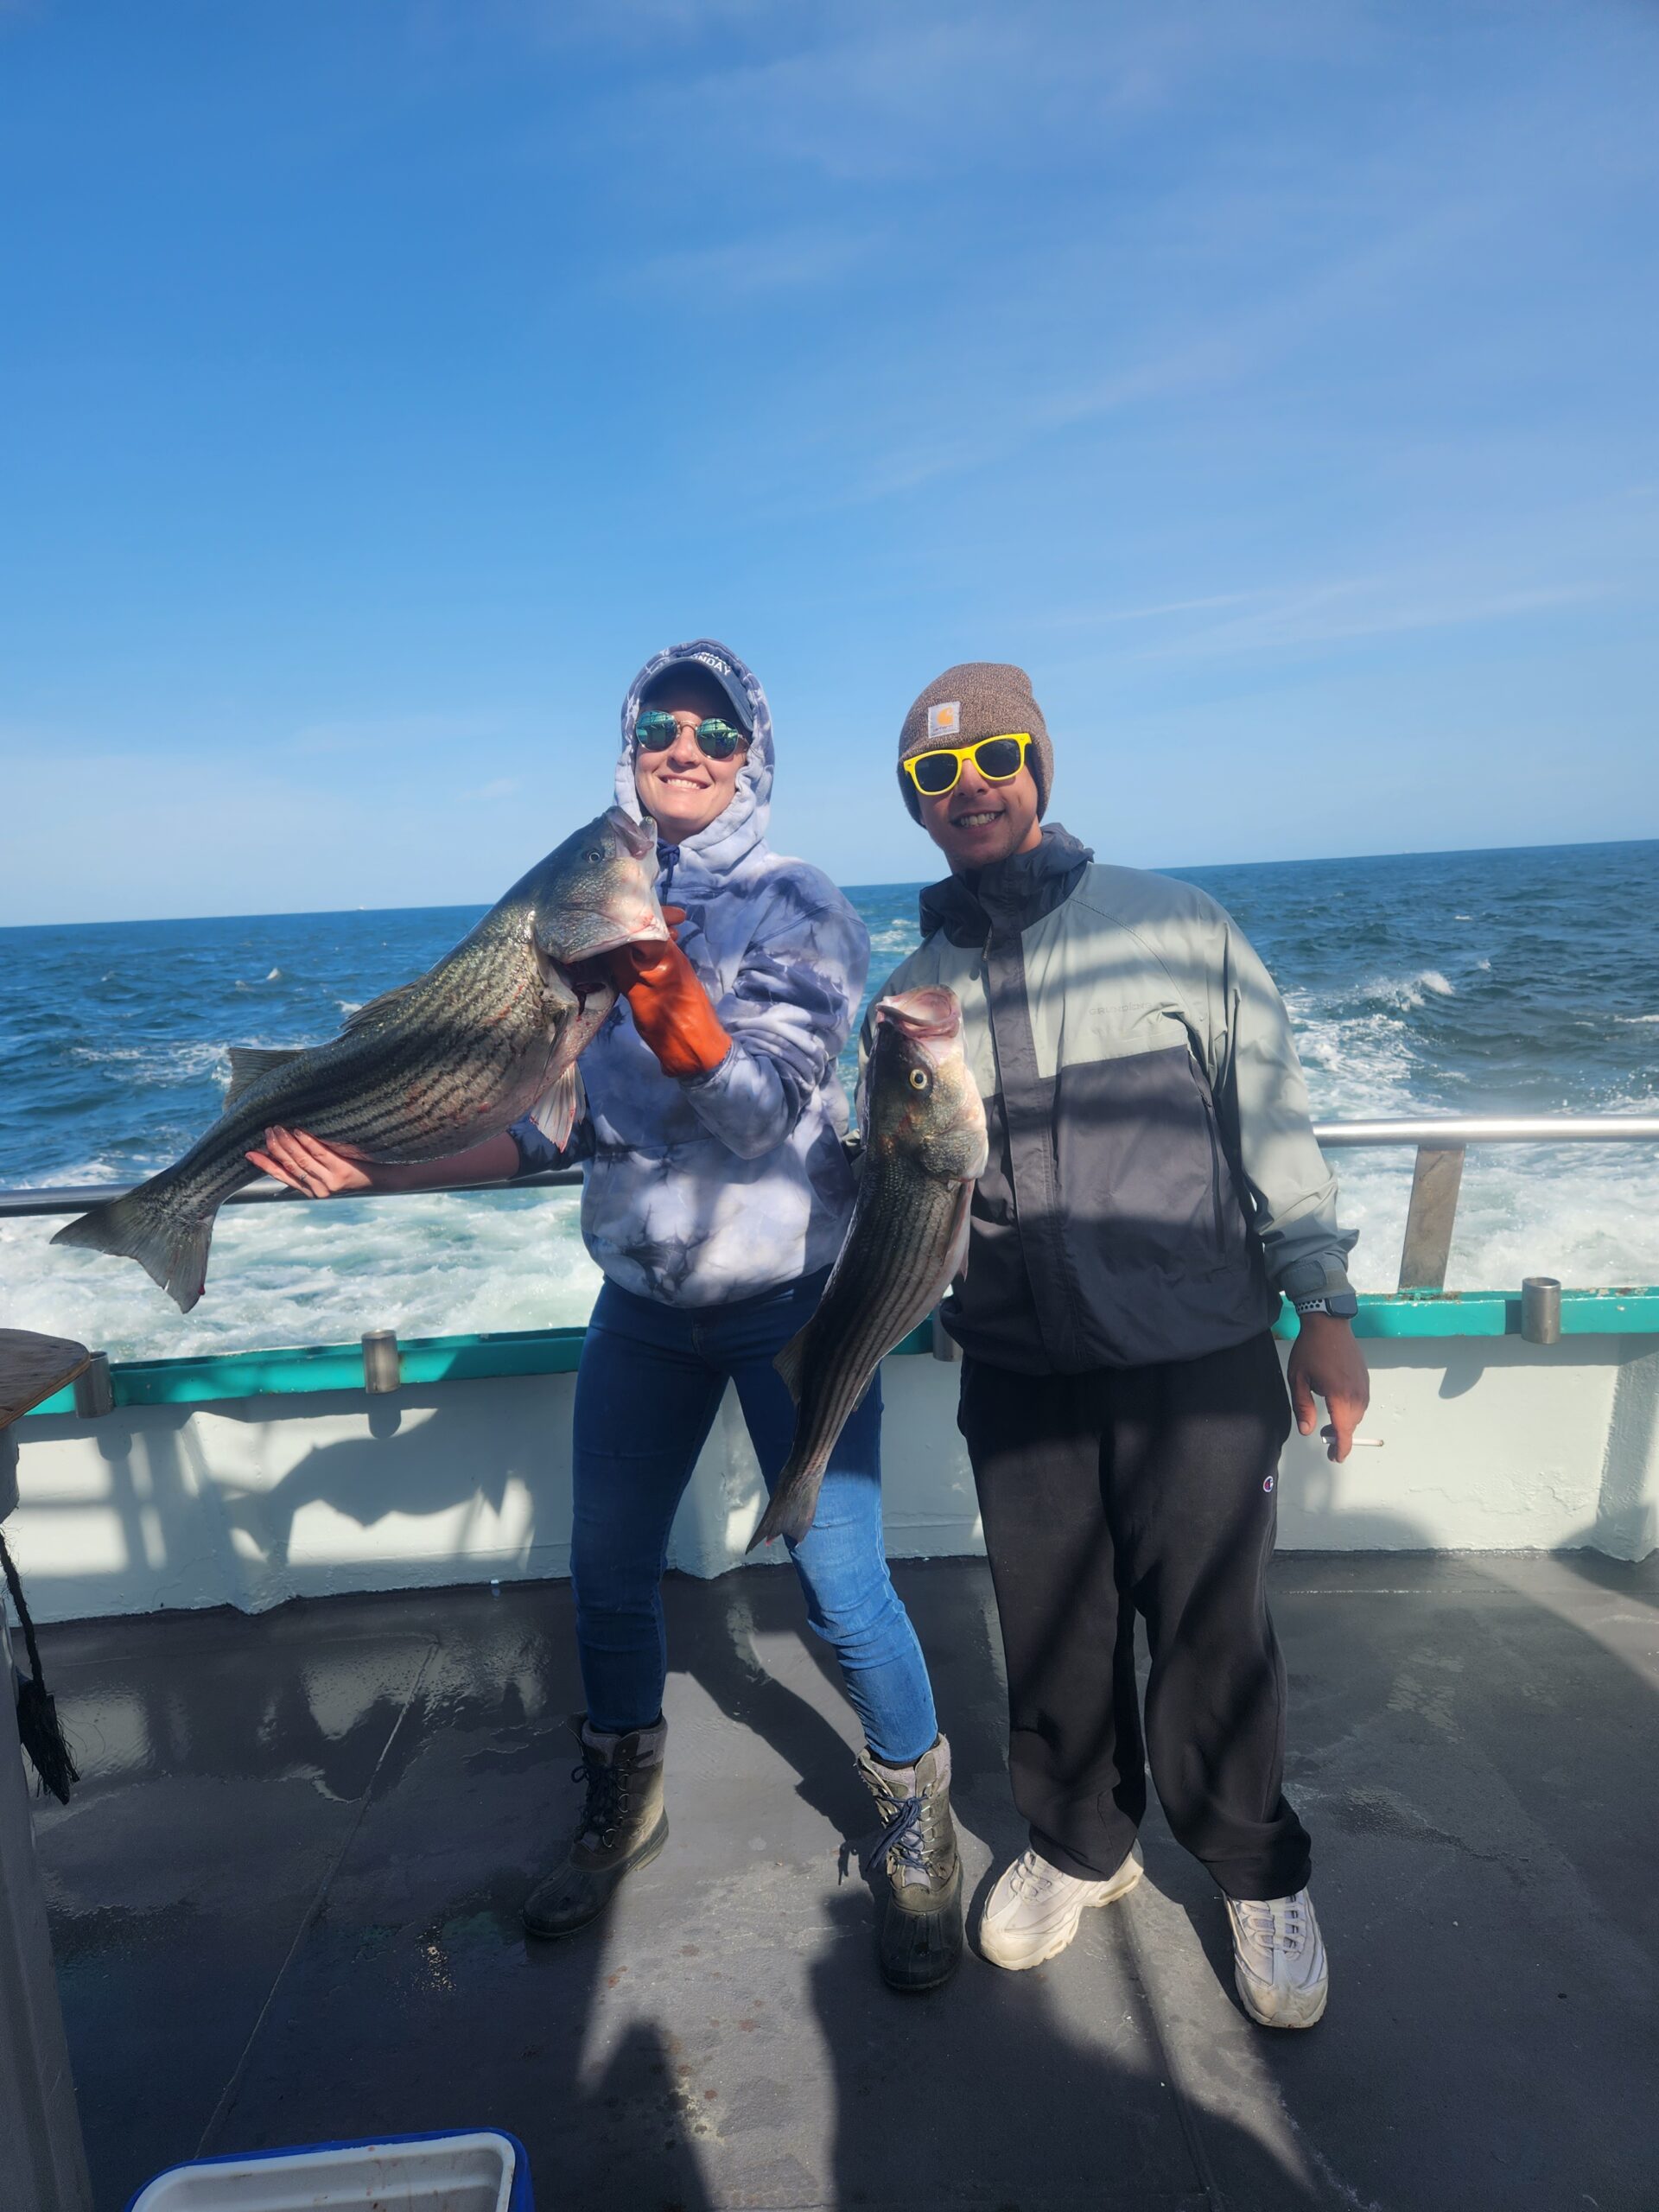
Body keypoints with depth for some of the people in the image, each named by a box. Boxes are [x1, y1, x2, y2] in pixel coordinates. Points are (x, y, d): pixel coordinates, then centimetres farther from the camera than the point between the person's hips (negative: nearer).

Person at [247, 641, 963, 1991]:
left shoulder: (797, 907, -9)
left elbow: (759, 1116, -21)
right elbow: (556, 1127, 7)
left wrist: (653, 967, -34)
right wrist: (379, 1168, -1)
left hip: (792, 1298, -4)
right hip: (643, 1303, 5)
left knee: (841, 1587, 1)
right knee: (608, 1576, 14)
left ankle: (917, 1819, 31)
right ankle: (623, 1813, 42)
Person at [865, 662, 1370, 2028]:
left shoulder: (1177, 927, -1)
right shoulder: (916, 992, 6)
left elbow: (1273, 1117, 0)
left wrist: (1325, 1308, -2)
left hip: (1200, 1359, -2)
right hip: (1019, 1374, 3)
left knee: (1213, 1634, 8)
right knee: (1050, 1634, 14)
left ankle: (1259, 1874, 38)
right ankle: (1082, 1845, 43)